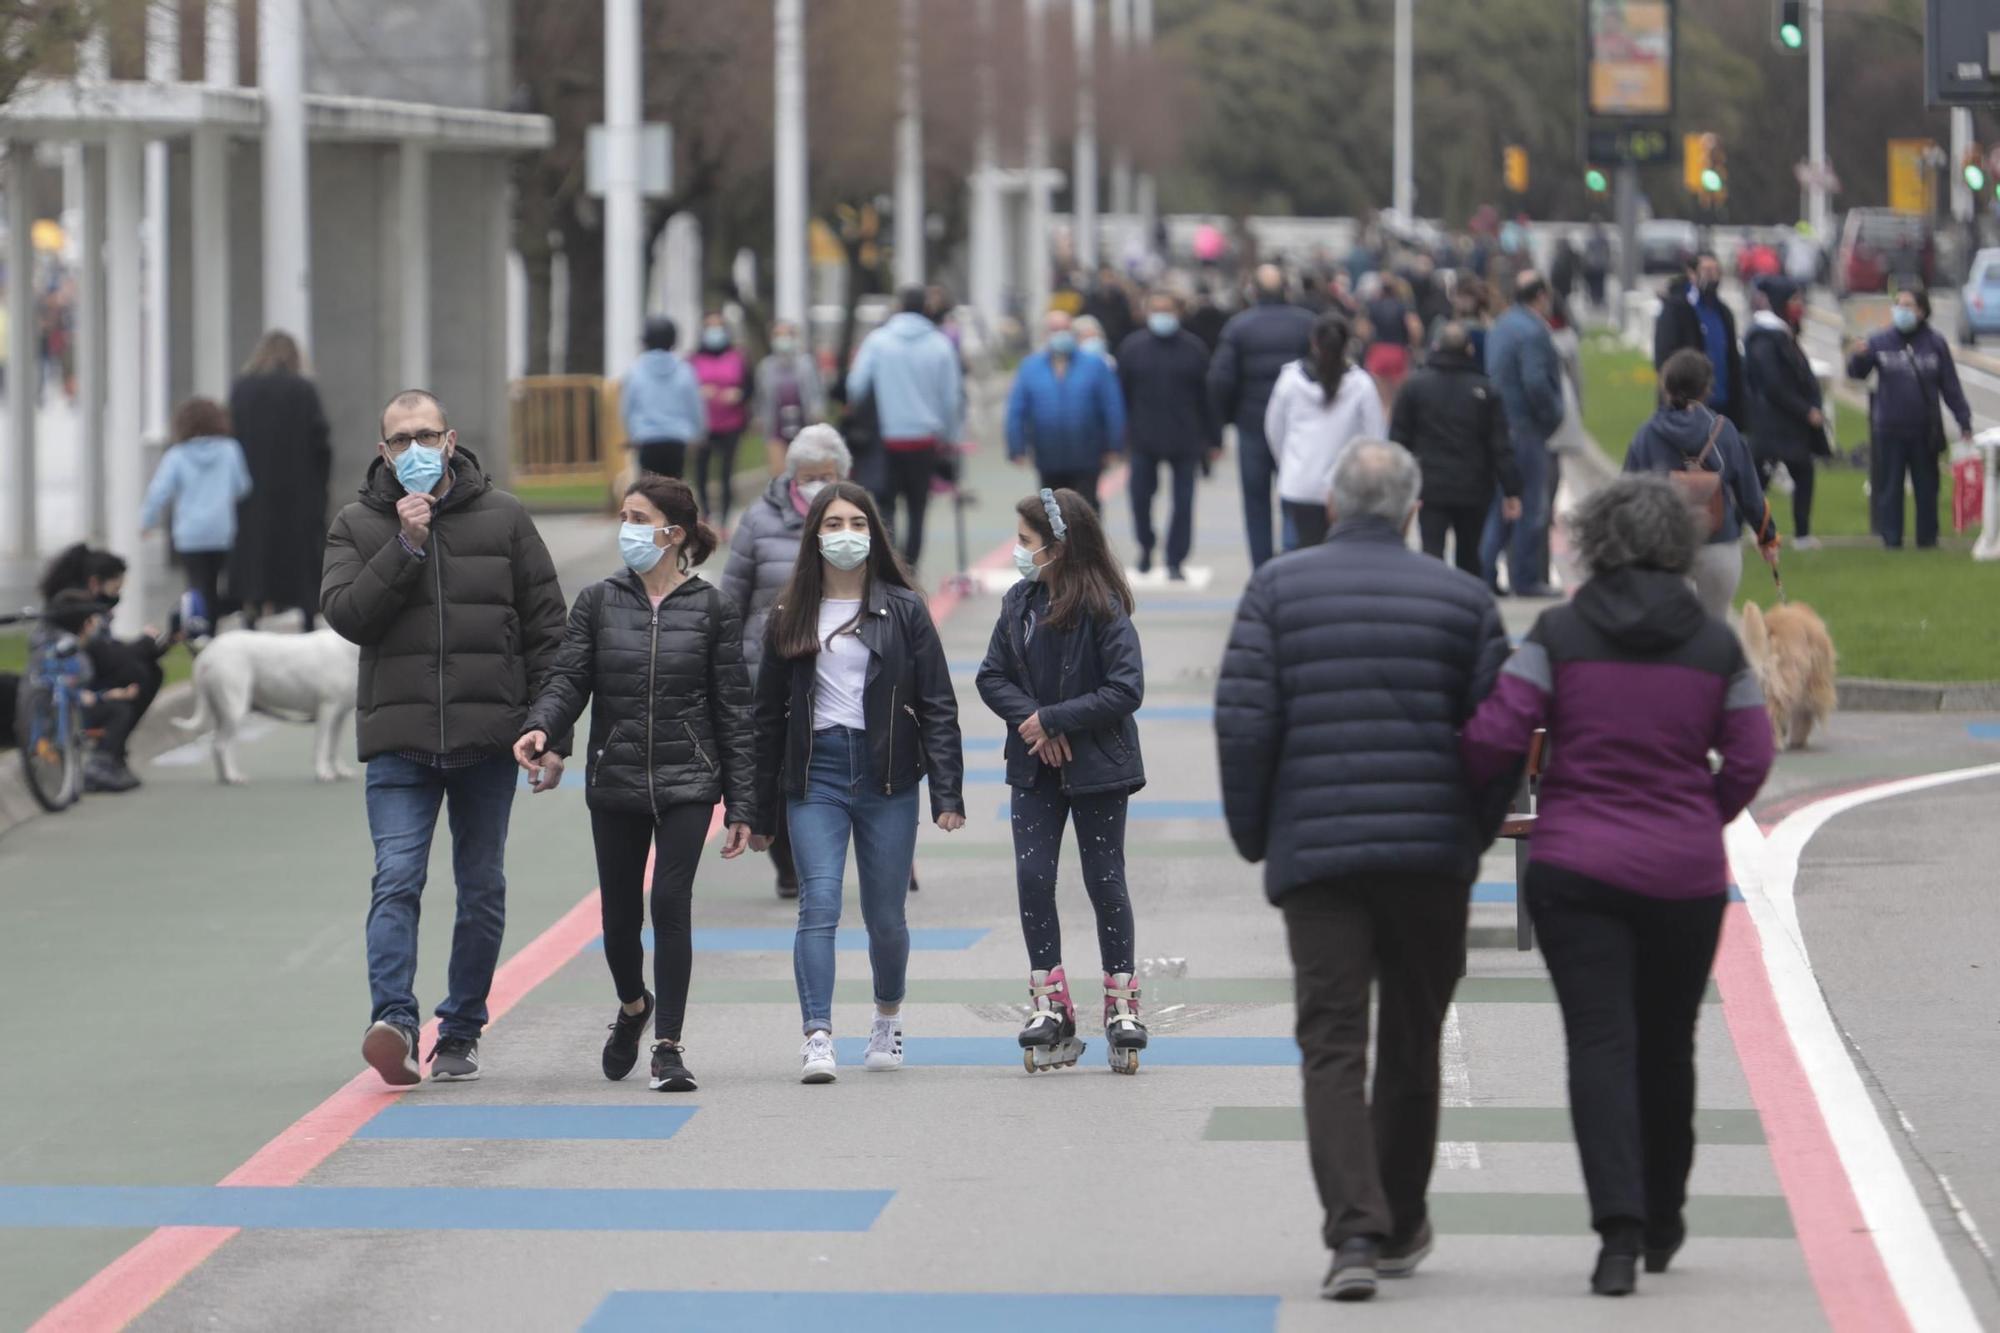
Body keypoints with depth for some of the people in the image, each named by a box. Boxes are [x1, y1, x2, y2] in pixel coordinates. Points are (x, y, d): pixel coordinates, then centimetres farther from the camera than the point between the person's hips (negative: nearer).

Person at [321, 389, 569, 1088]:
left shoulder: (502, 518, 6)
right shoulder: (358, 525, 7)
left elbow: (546, 629, 6)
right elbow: (345, 614, -7)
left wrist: (552, 732, 0)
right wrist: (405, 547, -15)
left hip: (488, 739, 1)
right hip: (398, 738, -1)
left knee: (482, 891, 7)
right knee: (396, 881, -14)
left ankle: (461, 1032, 16)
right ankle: (395, 1020, -24)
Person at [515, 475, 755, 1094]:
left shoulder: (712, 609, 1)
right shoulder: (598, 602, 6)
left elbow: (733, 711, 1)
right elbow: (567, 677, -1)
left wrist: (740, 805, -2)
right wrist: (540, 727, -25)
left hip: (686, 785, -2)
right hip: (614, 783, 2)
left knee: (671, 903, -13)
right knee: (619, 914, 9)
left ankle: (668, 1044, -7)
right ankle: (633, 1005, 40)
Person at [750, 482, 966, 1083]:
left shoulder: (904, 611, 3)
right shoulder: (790, 616, 8)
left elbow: (937, 705, 1)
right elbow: (769, 713, 11)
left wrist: (947, 792, -8)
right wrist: (760, 812, 9)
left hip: (886, 776, 0)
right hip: (815, 774, 0)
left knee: (885, 915, 8)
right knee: (819, 903, -14)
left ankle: (888, 1015, 33)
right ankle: (818, 1038, -20)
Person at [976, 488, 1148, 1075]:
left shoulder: (1103, 609, -15)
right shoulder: (1019, 603, 3)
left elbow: (1126, 690, -18)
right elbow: (992, 675, 5)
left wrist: (1053, 719, -18)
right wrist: (1030, 721, -13)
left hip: (1097, 765, -5)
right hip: (1036, 765, 5)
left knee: (1104, 881, 3)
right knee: (1033, 877, -2)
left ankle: (1121, 1002, 13)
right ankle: (1049, 1004, 5)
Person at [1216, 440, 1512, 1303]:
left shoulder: (1280, 588, 2)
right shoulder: (1462, 599, 4)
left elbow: (1244, 717, -5)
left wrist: (1252, 834, 6)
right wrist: (1473, 834, 14)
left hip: (1315, 850, -1)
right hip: (1432, 856, 1)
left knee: (1332, 1045, -3)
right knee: (1412, 1041, 15)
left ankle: (1354, 1232, -18)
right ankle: (1400, 1228, 26)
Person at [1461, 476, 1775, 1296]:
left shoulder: (1559, 634, -4)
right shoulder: (1715, 645, 3)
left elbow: (1495, 737, -9)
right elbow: (1751, 759, 2)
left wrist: (1467, 790, 11)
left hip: (1575, 868, -2)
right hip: (1685, 875, 2)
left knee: (1600, 1041, -5)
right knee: (1667, 1045, 16)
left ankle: (1620, 1220, -22)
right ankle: (1662, 1223, 29)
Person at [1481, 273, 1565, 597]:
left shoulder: (1500, 327, 12)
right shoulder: (1532, 331, -17)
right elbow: (1536, 383, -25)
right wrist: (1553, 415, -11)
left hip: (1500, 427, 9)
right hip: (1527, 430, -9)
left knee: (1500, 507, 15)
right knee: (1531, 507, -1)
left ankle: (1485, 573, 12)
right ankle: (1525, 579, 3)